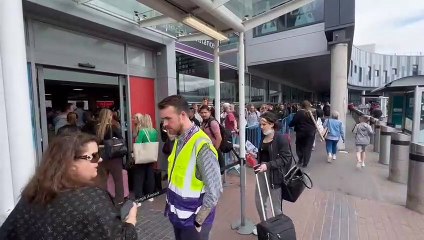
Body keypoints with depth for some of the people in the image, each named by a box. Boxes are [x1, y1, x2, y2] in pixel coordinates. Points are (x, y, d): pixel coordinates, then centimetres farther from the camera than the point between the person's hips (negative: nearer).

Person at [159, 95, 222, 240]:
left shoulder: (201, 145, -25)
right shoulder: (179, 140, 0)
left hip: (192, 220, -7)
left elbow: (214, 190, -23)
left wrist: (198, 221, -14)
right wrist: (170, 206, 7)